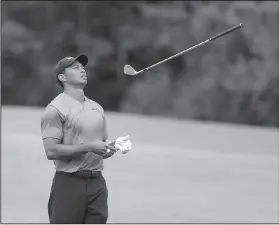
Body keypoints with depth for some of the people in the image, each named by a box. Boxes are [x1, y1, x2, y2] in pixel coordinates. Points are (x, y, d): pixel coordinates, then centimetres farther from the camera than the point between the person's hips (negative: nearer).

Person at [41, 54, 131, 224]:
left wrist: (112, 147, 0)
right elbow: (51, 151, -15)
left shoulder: (97, 108, 17)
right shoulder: (55, 109, -6)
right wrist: (89, 147, -19)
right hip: (69, 183, -6)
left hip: (97, 183, 6)